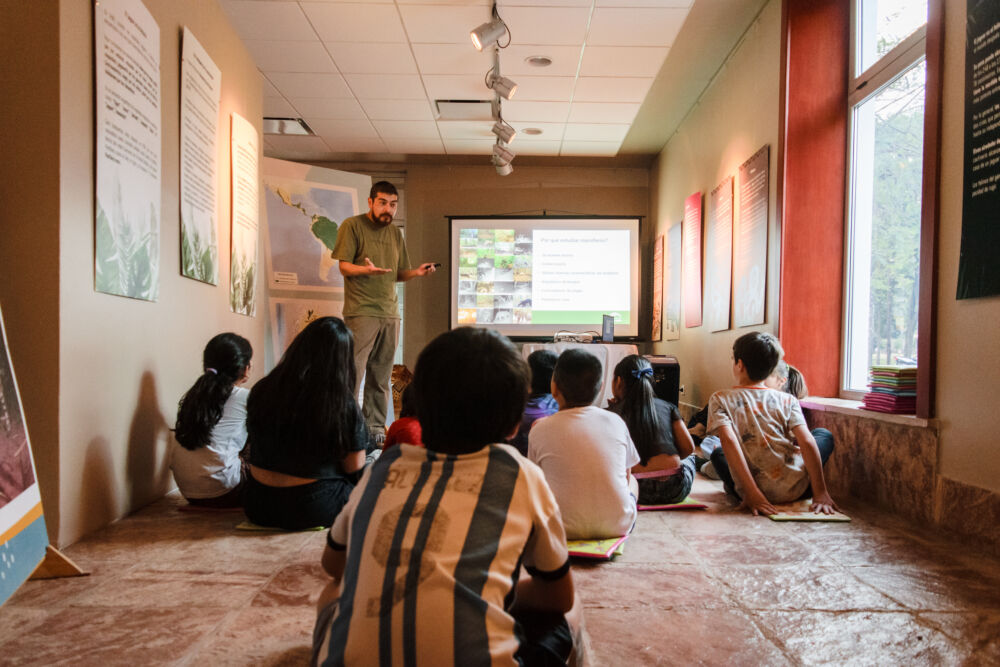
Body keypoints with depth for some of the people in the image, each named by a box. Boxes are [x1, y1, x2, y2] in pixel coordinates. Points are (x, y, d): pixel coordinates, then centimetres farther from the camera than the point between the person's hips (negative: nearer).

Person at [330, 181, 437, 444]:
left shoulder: (395, 232, 17)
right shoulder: (352, 226, 0)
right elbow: (344, 266, -4)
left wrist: (417, 272, -1)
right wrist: (365, 269, -24)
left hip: (390, 313, 5)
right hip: (360, 311, -5)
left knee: (381, 377, 7)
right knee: (352, 372, -9)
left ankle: (375, 427, 14)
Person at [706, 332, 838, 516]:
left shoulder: (720, 399, 0)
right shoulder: (787, 400, 3)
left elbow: (729, 441, -15)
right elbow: (807, 442, -8)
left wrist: (752, 493, -18)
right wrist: (820, 493, -7)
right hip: (795, 490, -1)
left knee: (718, 453, 34)